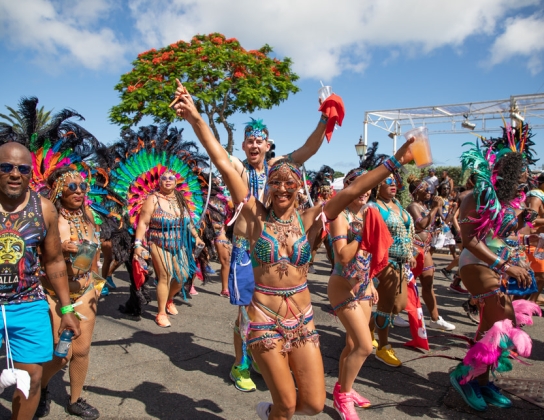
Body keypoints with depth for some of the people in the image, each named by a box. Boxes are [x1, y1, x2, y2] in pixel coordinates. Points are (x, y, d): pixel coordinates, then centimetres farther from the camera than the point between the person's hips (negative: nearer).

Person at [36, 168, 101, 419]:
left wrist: (95, 279, 9)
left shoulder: (86, 214, 5)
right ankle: (40, 389, 31)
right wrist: (60, 250, -31)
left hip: (85, 291, 5)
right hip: (55, 293, -5)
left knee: (82, 349, 9)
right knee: (62, 353, -2)